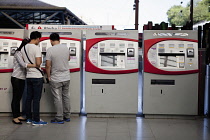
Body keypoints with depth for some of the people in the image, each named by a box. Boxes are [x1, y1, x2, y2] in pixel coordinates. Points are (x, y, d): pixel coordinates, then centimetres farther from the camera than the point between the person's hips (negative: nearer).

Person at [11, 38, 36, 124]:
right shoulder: (18, 53, -11)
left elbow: (25, 65, 5)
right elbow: (23, 64, -24)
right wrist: (36, 65, -26)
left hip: (22, 78, 8)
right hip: (16, 78, -8)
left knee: (19, 98, 12)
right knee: (15, 98, -2)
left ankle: (18, 115, 19)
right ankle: (15, 117, 3)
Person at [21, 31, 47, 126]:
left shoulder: (23, 49, 8)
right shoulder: (36, 48, -15)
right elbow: (38, 63, -21)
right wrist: (39, 63, 0)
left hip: (28, 76, 7)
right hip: (37, 76, -7)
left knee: (29, 98, 12)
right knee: (36, 99, -3)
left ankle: (29, 118, 19)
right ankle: (36, 120, 0)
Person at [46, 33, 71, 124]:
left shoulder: (50, 50, -15)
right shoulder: (65, 47, 0)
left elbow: (48, 65, -14)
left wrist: (48, 76, -1)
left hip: (55, 79, -5)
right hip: (66, 78, 5)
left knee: (58, 98, 3)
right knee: (66, 96, 15)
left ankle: (59, 118, 9)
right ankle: (67, 116, 25)